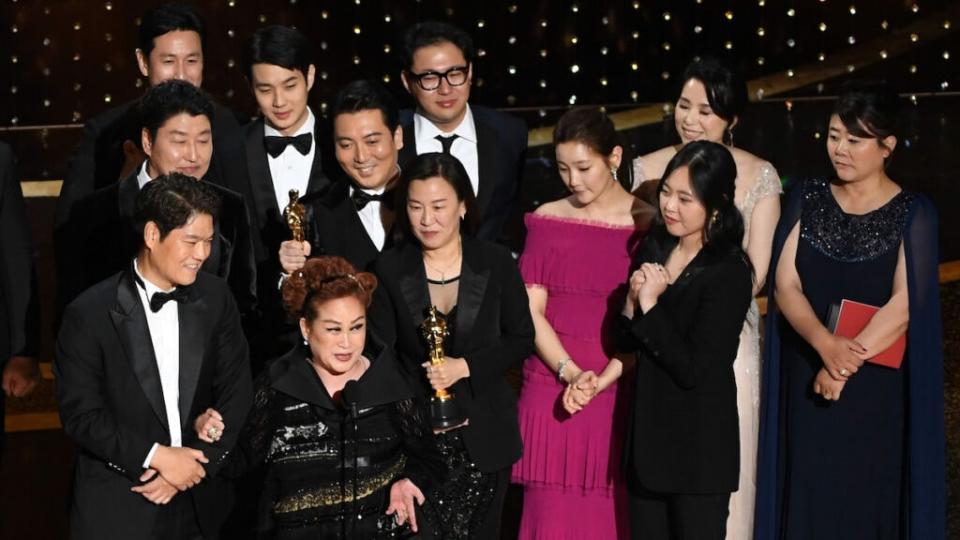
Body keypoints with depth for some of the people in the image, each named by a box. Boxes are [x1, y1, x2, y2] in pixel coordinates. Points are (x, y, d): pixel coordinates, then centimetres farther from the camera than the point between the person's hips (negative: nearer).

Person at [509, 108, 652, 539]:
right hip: (552, 390, 2)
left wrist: (601, 380, -16)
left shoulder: (648, 225, -2)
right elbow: (530, 311, 1)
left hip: (618, 394, -2)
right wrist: (570, 372, -12)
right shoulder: (547, 220, 5)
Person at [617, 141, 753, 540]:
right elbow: (625, 342, 9)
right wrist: (633, 301, -10)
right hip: (647, 432, 7)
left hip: (699, 446, -6)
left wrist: (651, 306, -18)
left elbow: (694, 370, -20)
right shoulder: (654, 249, 4)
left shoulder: (729, 273, -16)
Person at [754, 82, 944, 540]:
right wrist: (826, 344, -23)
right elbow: (785, 284, -5)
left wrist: (848, 361, -22)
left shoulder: (913, 214, -5)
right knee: (807, 497, 5)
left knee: (869, 498, 4)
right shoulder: (807, 200, 3)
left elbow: (904, 305, -12)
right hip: (805, 379, 2)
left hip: (877, 387, -2)